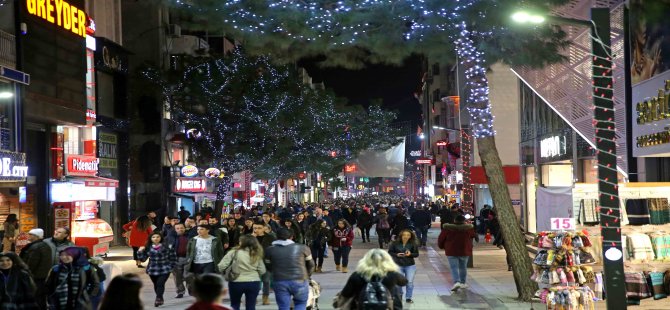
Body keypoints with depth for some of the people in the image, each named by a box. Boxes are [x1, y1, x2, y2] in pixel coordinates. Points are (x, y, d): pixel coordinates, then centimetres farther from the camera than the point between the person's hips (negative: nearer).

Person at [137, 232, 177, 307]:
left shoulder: (166, 246, -7)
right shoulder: (148, 248, 0)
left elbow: (173, 256, 2)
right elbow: (143, 259, 1)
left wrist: (171, 266, 1)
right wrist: (140, 252, -13)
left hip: (164, 269, -3)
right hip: (153, 270, 3)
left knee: (160, 284, -17)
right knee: (156, 285, 11)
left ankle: (158, 299, -17)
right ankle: (160, 299, 27)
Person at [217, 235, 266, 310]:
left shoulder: (234, 252, -9)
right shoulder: (257, 254, 2)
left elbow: (221, 266, -10)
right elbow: (262, 271, 3)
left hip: (236, 282, -2)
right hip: (254, 283, 2)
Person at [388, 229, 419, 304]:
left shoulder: (413, 244, -5)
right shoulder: (395, 243, -6)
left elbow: (416, 254, 0)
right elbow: (390, 252, 1)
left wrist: (410, 254, -20)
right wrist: (396, 255, -17)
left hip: (410, 266, 1)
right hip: (398, 265, 0)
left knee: (410, 282, 0)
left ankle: (408, 298, 15)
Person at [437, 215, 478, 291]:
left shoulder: (447, 228, -6)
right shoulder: (468, 228, -3)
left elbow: (441, 238, 0)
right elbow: (474, 235, 15)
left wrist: (441, 246, 19)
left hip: (451, 252, -1)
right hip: (464, 251, 2)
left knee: (454, 267, -2)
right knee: (463, 267, 16)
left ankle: (456, 282, -21)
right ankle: (463, 283, 23)